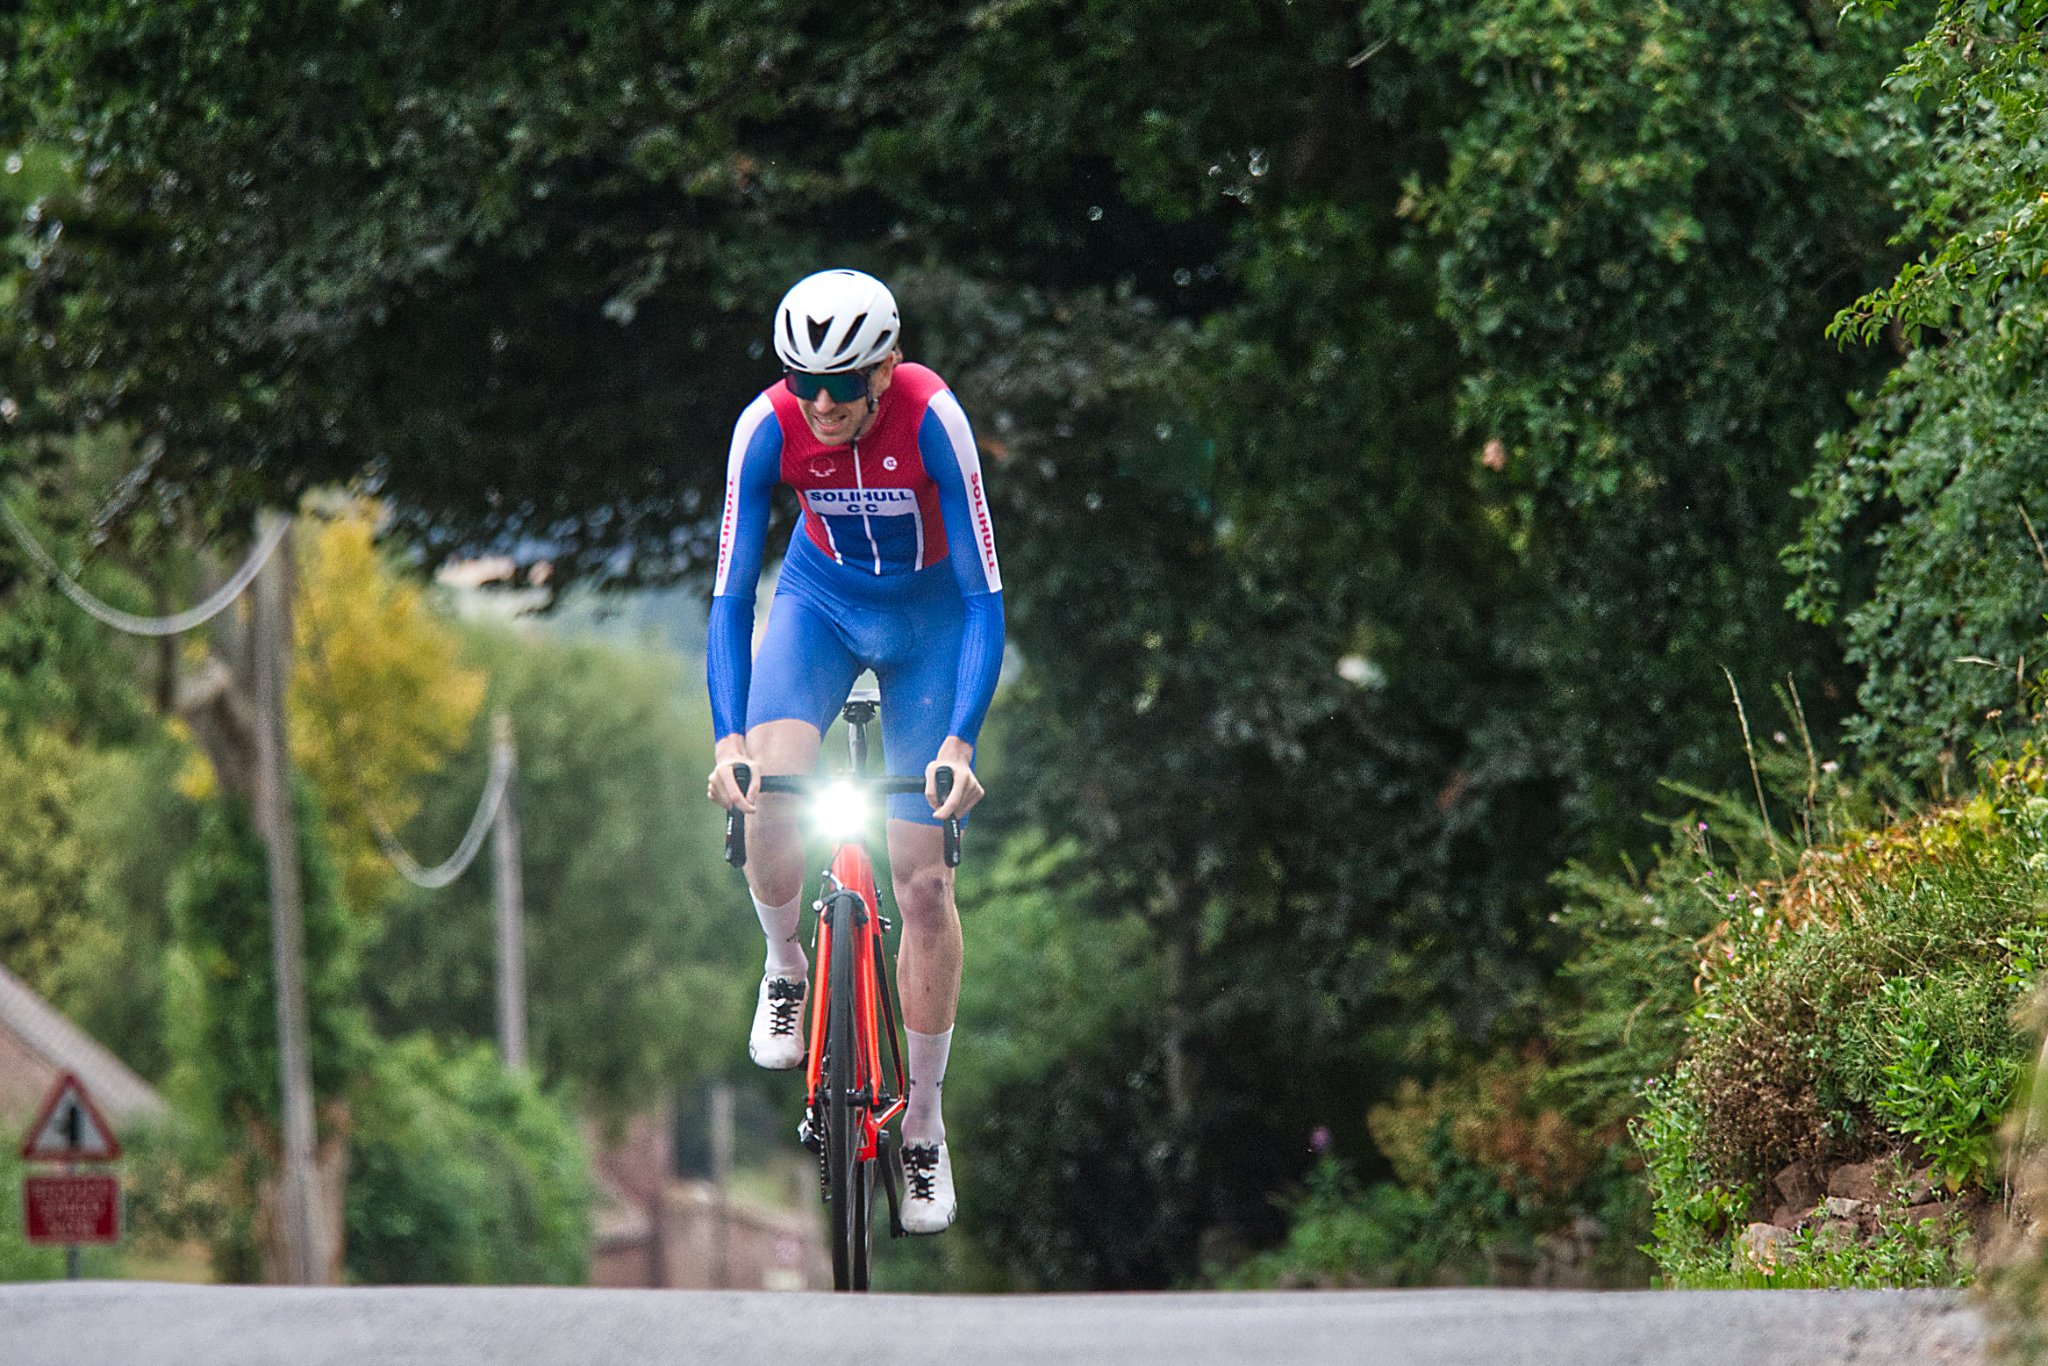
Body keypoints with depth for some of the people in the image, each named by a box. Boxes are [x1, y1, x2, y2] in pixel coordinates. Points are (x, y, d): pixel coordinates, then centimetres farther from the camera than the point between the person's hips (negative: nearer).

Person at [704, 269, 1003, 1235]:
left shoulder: (931, 419, -30)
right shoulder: (768, 428, -24)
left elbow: (985, 599, -28)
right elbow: (729, 597, -21)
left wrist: (959, 742, -38)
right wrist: (729, 738, -34)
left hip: (928, 614, -1)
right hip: (821, 599, 2)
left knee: (923, 876, -5)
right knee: (769, 794, -27)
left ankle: (924, 1126, 9)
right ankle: (787, 971, 4)